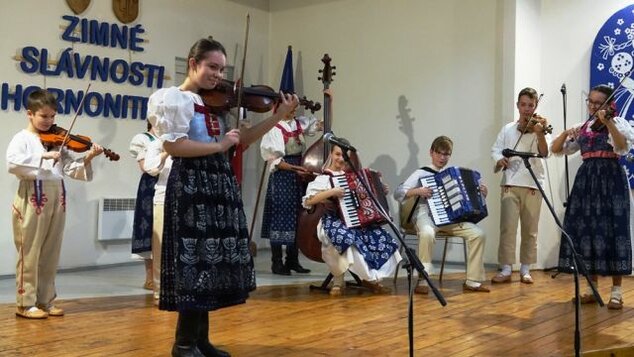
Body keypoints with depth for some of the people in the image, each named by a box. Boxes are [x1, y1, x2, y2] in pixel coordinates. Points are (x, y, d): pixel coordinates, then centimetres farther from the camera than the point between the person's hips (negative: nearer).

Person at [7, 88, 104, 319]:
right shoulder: (22, 138, -3)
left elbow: (70, 168, 10)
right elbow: (12, 163, -21)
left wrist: (87, 160, -7)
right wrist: (43, 156, -25)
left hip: (56, 200, 6)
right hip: (32, 199, -5)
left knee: (50, 254, 10)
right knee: (30, 253, 2)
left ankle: (46, 301, 20)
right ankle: (26, 304, 10)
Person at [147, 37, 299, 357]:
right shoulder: (174, 98, -4)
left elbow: (244, 138, 12)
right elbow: (173, 145, -16)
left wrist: (279, 116, 4)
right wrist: (219, 145, -13)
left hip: (220, 183, 8)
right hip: (191, 185, -8)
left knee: (212, 260, 10)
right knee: (196, 260, -6)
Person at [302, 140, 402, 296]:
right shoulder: (324, 177, 0)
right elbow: (307, 201, -13)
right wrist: (331, 192, -20)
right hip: (334, 221, -6)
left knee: (381, 237, -20)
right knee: (349, 238, -37)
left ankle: (370, 277, -9)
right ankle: (370, 278, -19)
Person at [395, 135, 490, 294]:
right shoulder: (421, 173, 5)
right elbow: (398, 193, -5)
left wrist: (480, 194, 5)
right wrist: (417, 191, -21)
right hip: (426, 214, -5)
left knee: (478, 233, -17)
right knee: (427, 233, -39)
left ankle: (472, 281, -8)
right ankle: (423, 280, -27)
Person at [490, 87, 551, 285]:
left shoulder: (541, 129, 3)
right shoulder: (508, 129, 9)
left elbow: (545, 153, -12)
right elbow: (495, 149, 10)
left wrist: (539, 133, -31)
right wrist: (499, 159, -12)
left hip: (533, 185, 0)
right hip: (510, 184, 0)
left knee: (530, 230, 4)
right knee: (507, 227, -9)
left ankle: (525, 269, 14)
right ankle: (506, 269, -5)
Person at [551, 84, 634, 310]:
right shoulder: (582, 128, 16)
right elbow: (556, 149, 14)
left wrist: (608, 122, -30)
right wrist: (566, 133, -4)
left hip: (610, 179, -5)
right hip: (586, 180, 5)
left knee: (612, 230, -7)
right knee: (587, 230, 2)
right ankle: (593, 288, 11)